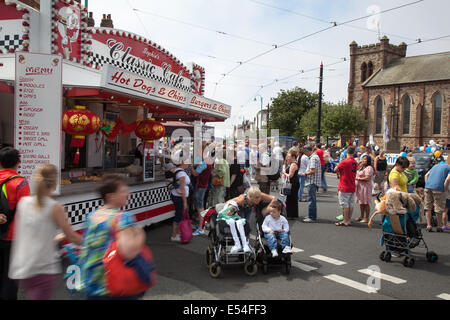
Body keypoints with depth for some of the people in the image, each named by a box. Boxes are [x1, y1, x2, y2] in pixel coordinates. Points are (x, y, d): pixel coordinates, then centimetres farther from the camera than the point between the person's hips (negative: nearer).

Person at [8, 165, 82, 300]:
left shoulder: (23, 202, 1)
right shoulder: (55, 208, -13)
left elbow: (18, 234, 13)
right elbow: (71, 236, -5)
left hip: (21, 267, 6)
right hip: (44, 270, -6)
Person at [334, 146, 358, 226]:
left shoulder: (344, 162, -16)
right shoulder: (355, 162, 5)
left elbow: (335, 169, -8)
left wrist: (339, 172, 10)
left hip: (344, 187, -7)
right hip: (352, 187, 7)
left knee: (345, 205, -1)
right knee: (351, 204, 10)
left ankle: (345, 221, 2)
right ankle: (349, 220, 18)